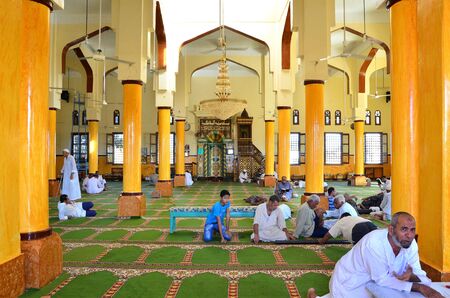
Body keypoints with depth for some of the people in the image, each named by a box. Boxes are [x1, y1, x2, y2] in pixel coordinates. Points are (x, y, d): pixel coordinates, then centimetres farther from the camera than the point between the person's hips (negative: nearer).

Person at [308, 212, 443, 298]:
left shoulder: (410, 243, -16)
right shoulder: (374, 243, -37)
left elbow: (419, 274, -12)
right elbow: (382, 279, -30)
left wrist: (411, 275, -36)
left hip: (370, 284, 7)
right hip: (349, 282, -7)